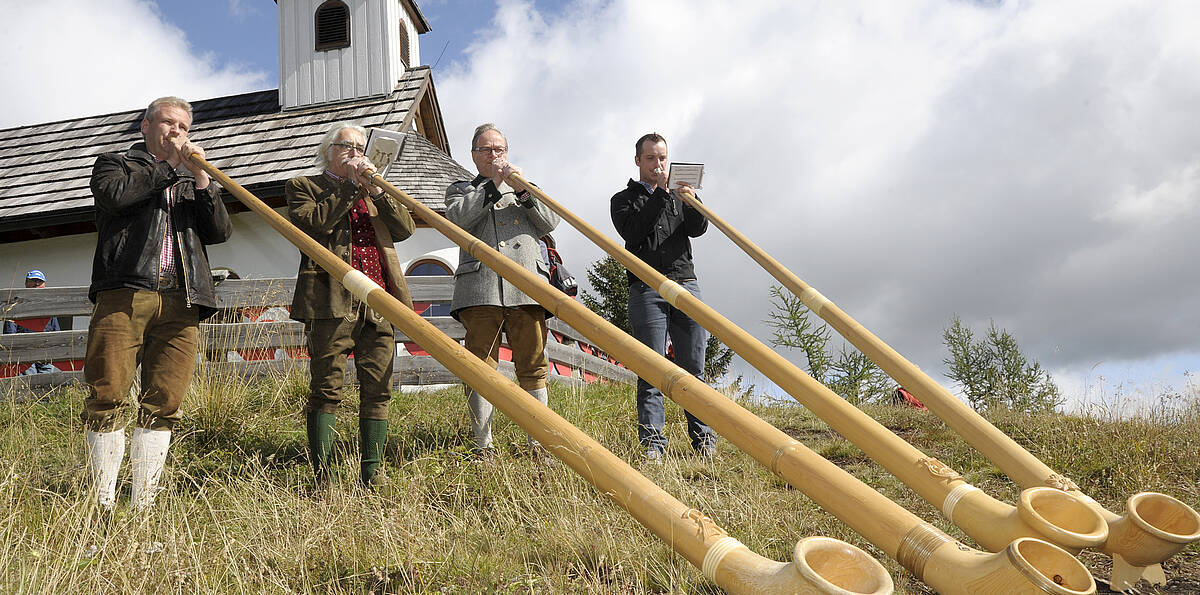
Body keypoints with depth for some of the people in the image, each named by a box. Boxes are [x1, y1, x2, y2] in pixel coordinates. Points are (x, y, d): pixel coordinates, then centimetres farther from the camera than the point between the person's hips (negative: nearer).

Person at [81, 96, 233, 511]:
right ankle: (103, 506, -2)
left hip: (181, 302, 3)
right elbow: (114, 194, -5)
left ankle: (144, 506, 1)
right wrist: (169, 165, 2)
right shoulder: (115, 163, 20)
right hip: (124, 294, -3)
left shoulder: (193, 180, 29)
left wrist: (199, 177, 2)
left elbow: (221, 231, 12)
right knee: (108, 398, -8)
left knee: (163, 405, -3)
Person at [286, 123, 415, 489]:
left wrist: (374, 189, -1)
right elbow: (315, 223, -9)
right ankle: (322, 478, -1)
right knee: (326, 390, -5)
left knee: (378, 391, 2)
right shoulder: (303, 186, 12)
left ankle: (371, 476, 8)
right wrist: (351, 185, -5)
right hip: (332, 301, -4)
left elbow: (405, 228, 10)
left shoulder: (375, 190, 26)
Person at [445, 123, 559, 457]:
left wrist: (523, 192, -2)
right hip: (481, 288, -2)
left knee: (533, 367, -1)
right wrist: (493, 186, -4)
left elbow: (550, 222, 12)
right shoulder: (460, 189, 22)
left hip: (527, 287, 2)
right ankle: (483, 447, 0)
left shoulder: (525, 188, 29)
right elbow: (456, 219, -1)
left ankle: (538, 444, 3)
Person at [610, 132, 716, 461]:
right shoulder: (623, 199, 15)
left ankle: (703, 437, 2)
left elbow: (698, 229, 7)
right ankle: (652, 442, -7)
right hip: (647, 289, -3)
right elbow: (632, 231, -6)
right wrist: (661, 194, -7)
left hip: (685, 284, 3)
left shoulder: (677, 196, 24)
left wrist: (693, 202, -13)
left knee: (692, 367, 0)